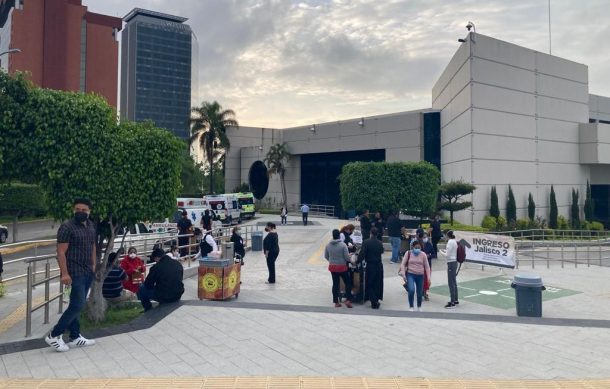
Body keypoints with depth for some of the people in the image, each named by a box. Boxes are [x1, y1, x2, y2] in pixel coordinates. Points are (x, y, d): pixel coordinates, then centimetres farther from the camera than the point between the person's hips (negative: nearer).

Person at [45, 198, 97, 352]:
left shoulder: (91, 225, 10)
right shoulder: (67, 227, -13)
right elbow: (61, 252, -16)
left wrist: (94, 265, 16)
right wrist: (64, 273, -21)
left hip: (88, 272, 8)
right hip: (75, 273, -8)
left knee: (77, 305, 13)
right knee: (78, 305, -9)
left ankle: (75, 337, 20)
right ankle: (54, 336, 4)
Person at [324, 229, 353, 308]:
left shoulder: (328, 245, -3)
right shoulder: (343, 245, -17)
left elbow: (326, 256, 7)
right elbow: (347, 257, -15)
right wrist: (349, 255, 7)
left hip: (332, 267, 4)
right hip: (342, 267, -4)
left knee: (335, 284, 11)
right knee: (348, 283, 11)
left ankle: (336, 302, 16)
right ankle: (348, 300, 5)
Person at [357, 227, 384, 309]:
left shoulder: (366, 242, -13)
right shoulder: (380, 243, 0)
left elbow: (362, 254, -17)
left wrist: (358, 261, -3)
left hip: (370, 266, -4)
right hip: (379, 265, 4)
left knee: (370, 285, 7)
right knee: (378, 284, 16)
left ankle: (374, 302, 2)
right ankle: (377, 300, 23)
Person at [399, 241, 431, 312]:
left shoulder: (423, 255, 0)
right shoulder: (408, 253, -2)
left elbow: (427, 266, 5)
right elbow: (403, 264, 1)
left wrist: (428, 276, 0)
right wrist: (403, 274, -8)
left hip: (420, 275, 2)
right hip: (410, 274, -2)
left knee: (420, 293, 10)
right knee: (411, 290, -22)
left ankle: (419, 307, 36)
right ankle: (411, 307, -3)